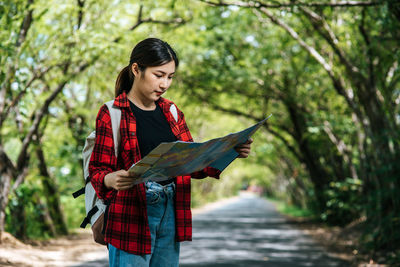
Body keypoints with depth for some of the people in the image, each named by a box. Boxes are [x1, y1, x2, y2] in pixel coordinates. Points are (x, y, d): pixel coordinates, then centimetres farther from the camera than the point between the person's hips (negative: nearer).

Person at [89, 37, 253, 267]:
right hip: (131, 217, -5)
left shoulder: (171, 112, 14)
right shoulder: (112, 114, -3)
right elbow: (97, 171, -6)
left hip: (170, 213, 6)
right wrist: (111, 180, -29)